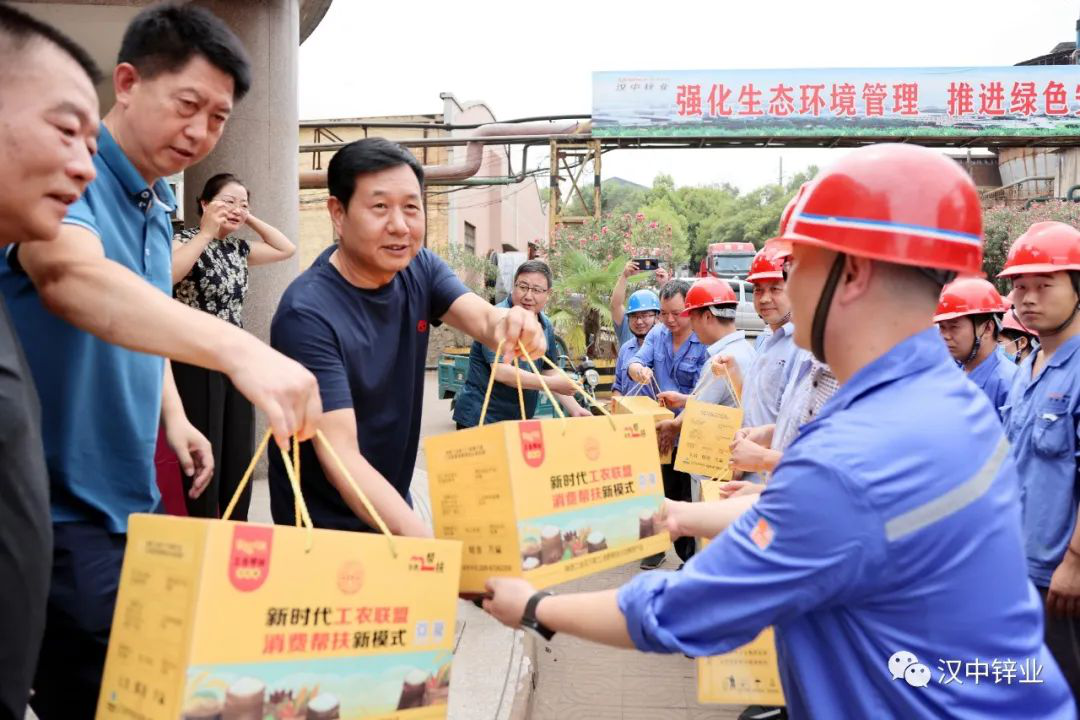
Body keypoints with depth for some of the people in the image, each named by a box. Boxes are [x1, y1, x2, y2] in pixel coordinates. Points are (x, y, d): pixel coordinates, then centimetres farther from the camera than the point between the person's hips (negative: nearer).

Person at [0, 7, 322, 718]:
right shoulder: (72, 174, -18)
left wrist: (174, 416, 11)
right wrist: (238, 349, -54)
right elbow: (69, 272, -41)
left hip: (131, 498, 9)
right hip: (60, 507, -8)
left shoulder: (158, 202, 9)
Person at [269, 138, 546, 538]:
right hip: (326, 528, -6)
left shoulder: (420, 268, -3)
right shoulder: (307, 313, -25)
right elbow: (340, 455, -30)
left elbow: (483, 318, -19)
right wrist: (422, 537, -43)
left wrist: (512, 327, -43)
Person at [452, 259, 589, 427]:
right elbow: (501, 372, -24)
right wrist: (553, 384, -23)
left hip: (520, 421, 7)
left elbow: (550, 372, 14)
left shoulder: (546, 327, 6)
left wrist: (574, 409, 2)